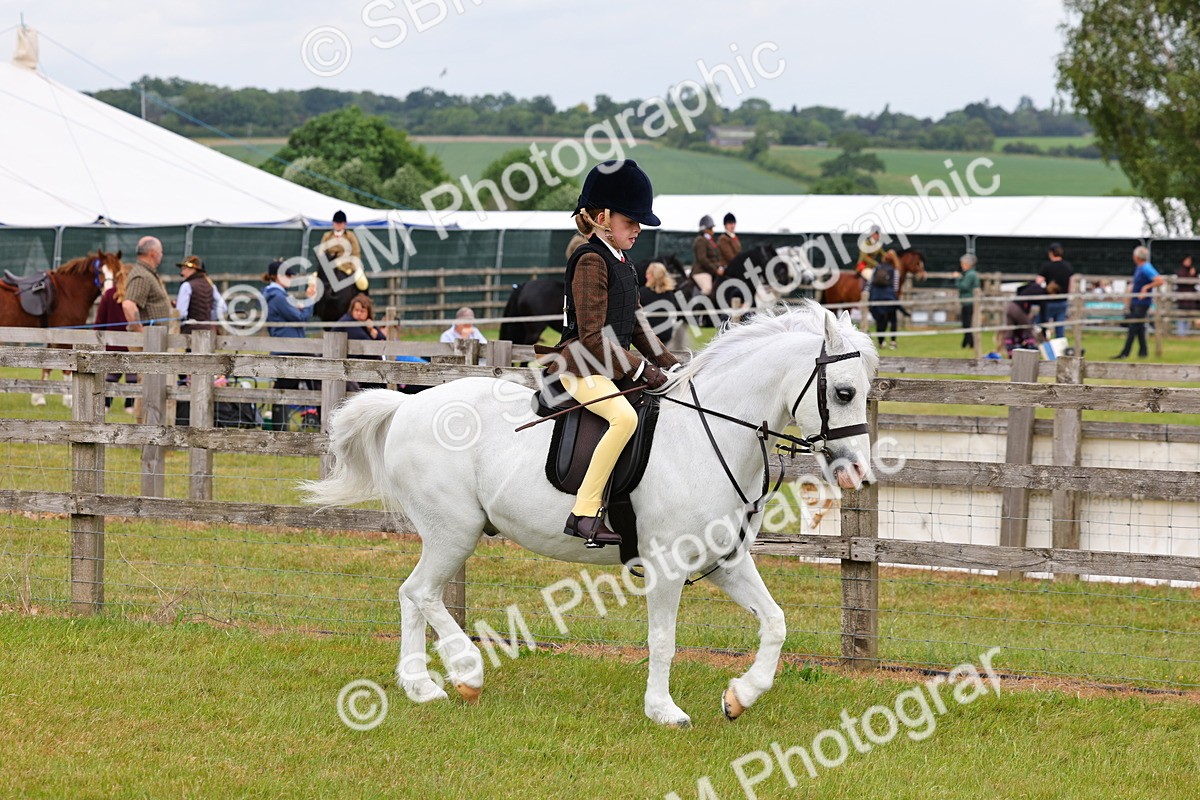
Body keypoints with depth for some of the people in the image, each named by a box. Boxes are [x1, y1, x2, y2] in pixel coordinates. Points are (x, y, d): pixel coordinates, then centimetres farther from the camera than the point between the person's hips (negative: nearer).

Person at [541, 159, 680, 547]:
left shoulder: (623, 266, 17)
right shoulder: (590, 261, -12)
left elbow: (637, 327, 22)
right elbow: (592, 336, -18)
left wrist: (671, 365, 11)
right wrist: (640, 370, -20)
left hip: (612, 367, 10)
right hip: (581, 366, -10)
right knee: (625, 416, -32)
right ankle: (584, 514, -32)